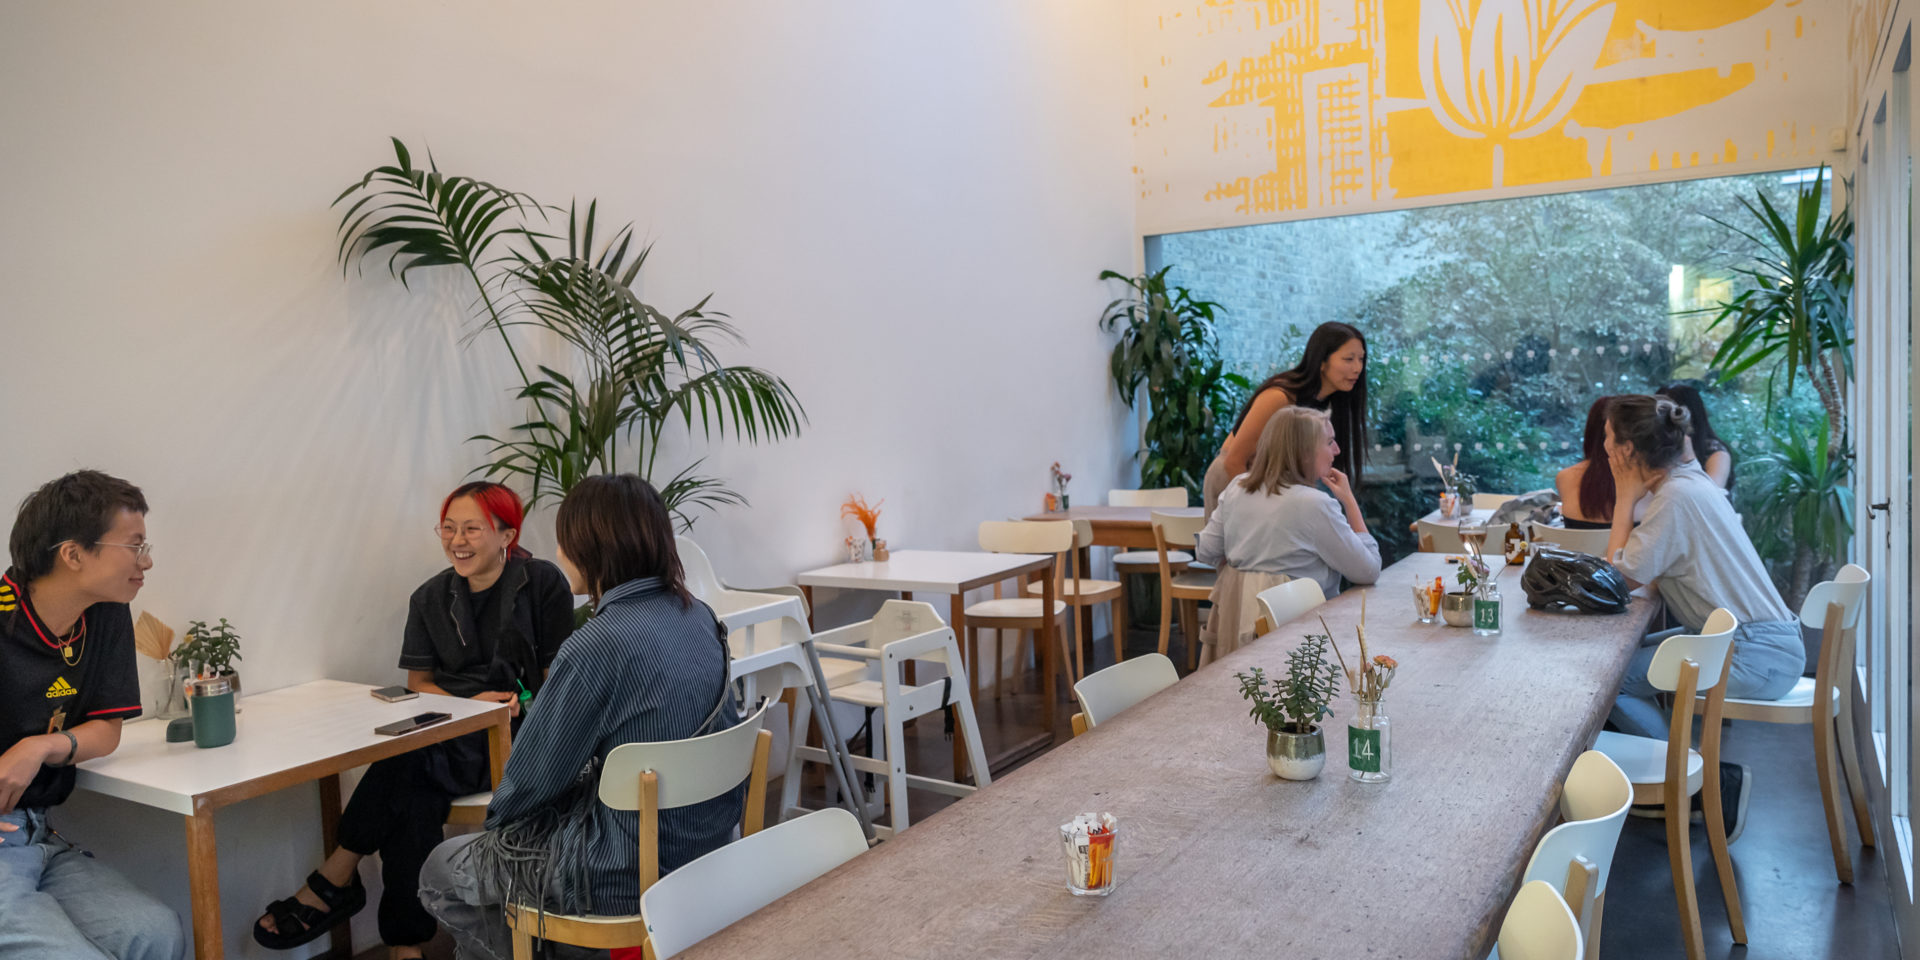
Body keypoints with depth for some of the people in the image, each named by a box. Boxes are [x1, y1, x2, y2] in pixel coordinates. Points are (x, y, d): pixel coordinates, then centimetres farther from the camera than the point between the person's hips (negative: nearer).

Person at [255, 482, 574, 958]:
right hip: (451, 734, 4)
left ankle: (335, 880, -16)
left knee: (407, 757, -31)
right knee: (414, 797, -31)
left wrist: (526, 715, -19)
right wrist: (468, 704, -8)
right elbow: (418, 683, 13)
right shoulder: (431, 597, 10)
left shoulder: (543, 583, -3)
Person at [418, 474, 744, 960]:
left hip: (628, 875, -8)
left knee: (441, 874, 16)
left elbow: (533, 776, -13)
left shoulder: (598, 645, -25)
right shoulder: (699, 618, -1)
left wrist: (501, 810, 11)